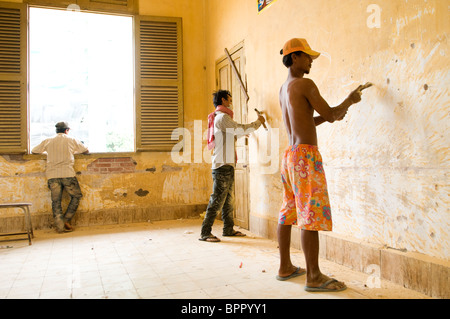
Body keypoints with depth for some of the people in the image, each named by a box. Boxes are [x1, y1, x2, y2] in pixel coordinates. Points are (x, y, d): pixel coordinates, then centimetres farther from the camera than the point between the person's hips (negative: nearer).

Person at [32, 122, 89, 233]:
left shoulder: (47, 141, 12)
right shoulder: (71, 140, 8)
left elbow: (34, 151, 22)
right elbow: (86, 151, 18)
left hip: (52, 175, 3)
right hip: (67, 174, -2)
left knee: (56, 201, 7)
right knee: (76, 196, 14)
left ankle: (60, 226, 4)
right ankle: (66, 220, 9)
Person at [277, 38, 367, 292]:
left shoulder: (283, 89, 19)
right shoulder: (305, 84, -8)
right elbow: (330, 114, -6)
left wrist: (331, 116, 16)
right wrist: (350, 100, 11)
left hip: (290, 154, 10)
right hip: (306, 155, -9)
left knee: (288, 213, 11)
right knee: (311, 215, -7)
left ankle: (285, 267, 19)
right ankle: (314, 277, -3)